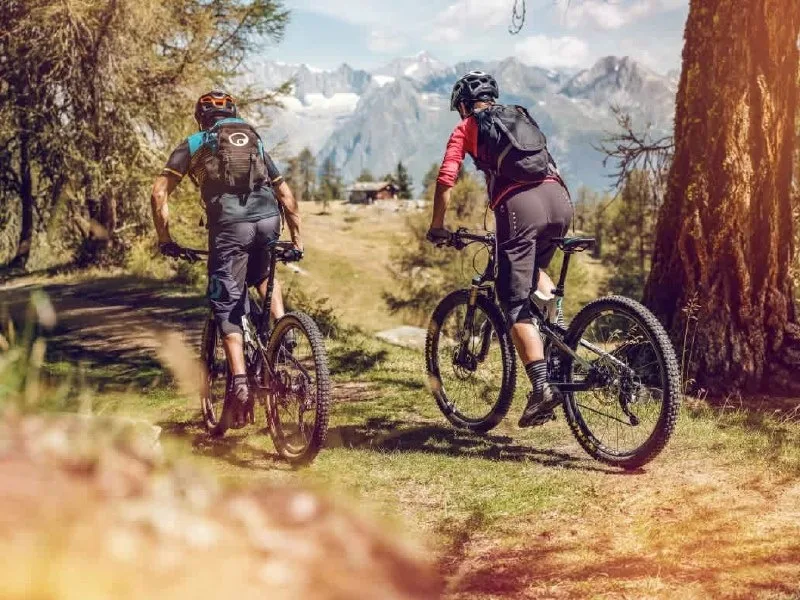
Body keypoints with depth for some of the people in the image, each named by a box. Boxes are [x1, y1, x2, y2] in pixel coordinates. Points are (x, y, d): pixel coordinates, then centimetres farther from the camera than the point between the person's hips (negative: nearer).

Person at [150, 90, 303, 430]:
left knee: (227, 307, 6)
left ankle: (240, 383, -7)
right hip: (268, 220, 3)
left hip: (229, 224, -3)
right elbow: (286, 196, 29)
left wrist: (164, 240, 18)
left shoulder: (193, 144, 21)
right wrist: (297, 240, 34)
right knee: (264, 276, 34)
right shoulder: (255, 142, 30)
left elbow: (159, 194, 11)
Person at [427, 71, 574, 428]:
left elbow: (446, 181, 8)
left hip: (519, 205, -5)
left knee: (515, 303, -2)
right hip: (559, 198, 5)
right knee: (536, 264, 35)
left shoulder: (467, 128, 17)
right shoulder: (522, 117, 33)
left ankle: (541, 386, -15)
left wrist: (437, 227, 18)